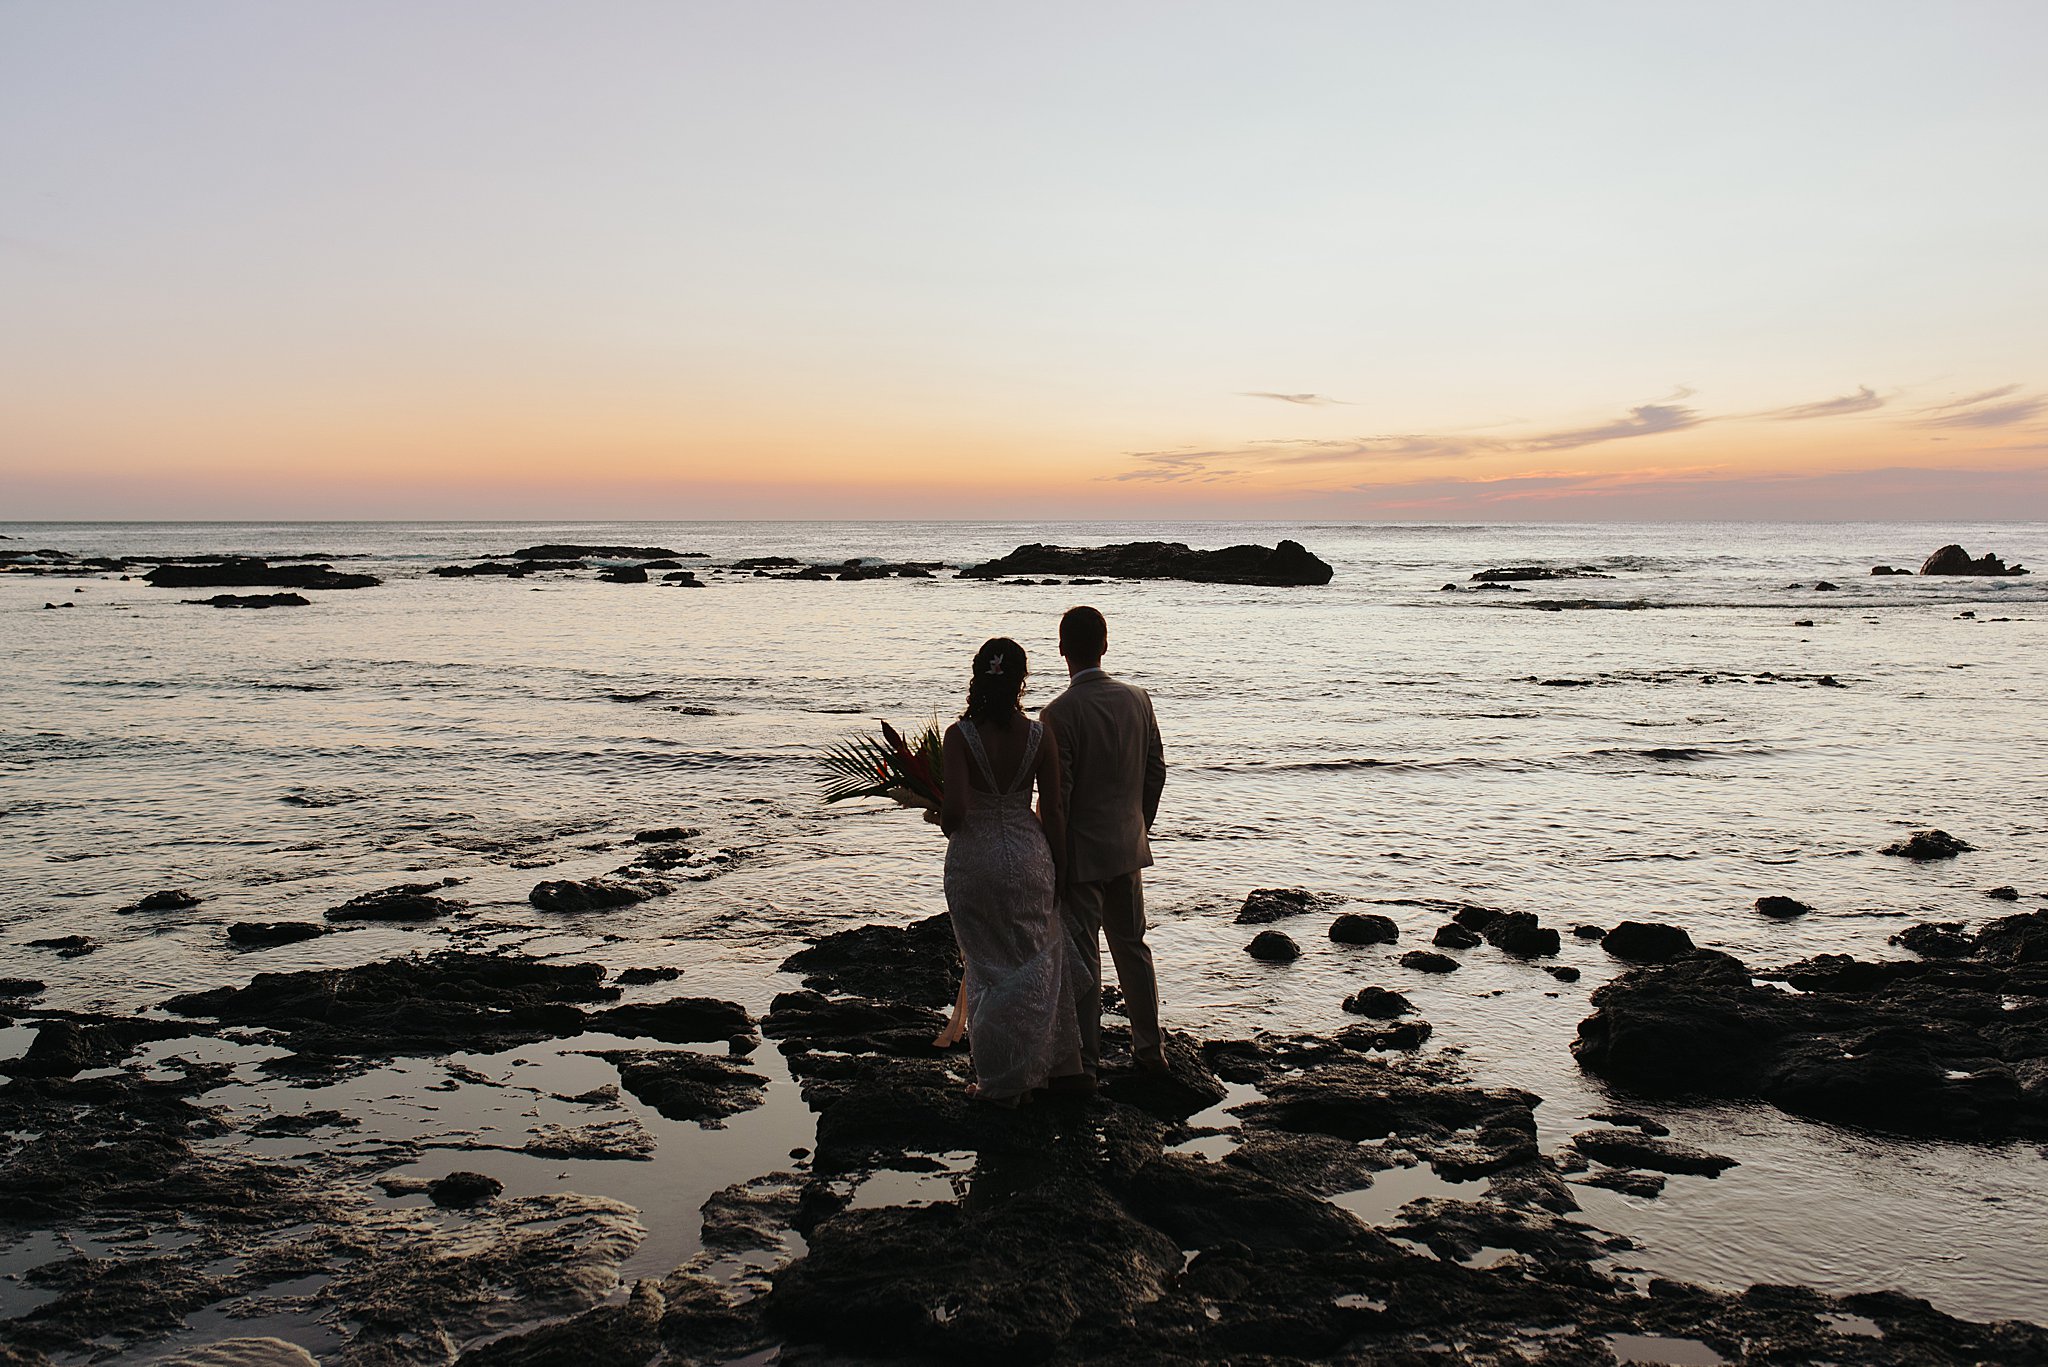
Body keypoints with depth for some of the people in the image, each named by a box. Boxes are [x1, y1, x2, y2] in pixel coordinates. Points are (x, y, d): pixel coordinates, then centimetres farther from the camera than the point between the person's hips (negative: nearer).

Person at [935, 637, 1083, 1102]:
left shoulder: (960, 735, -14)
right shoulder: (1039, 736, -7)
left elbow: (955, 807, -21)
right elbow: (1052, 811, -3)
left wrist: (945, 824, 2)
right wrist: (1058, 867, 10)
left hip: (973, 859, -2)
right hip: (1028, 855, 2)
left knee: (987, 968, 10)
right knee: (1034, 966, 18)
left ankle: (998, 1080, 18)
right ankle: (1034, 1068, 28)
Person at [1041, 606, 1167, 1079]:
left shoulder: (1060, 712, -18)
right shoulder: (1137, 699, 0)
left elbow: (1057, 796, -18)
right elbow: (1156, 770, 7)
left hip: (1081, 851, -6)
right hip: (1128, 846, 6)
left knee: (1081, 956, 3)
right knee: (1131, 945, 18)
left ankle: (1085, 1059, 10)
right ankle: (1149, 1046, 27)